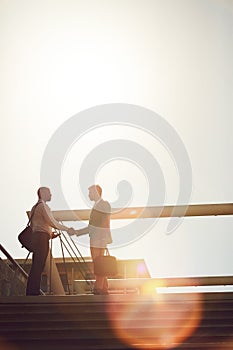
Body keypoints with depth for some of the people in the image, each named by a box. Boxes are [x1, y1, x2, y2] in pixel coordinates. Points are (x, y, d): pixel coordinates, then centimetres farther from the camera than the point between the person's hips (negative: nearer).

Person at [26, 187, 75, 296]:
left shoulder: (35, 207, 22)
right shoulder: (43, 206, -7)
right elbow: (52, 222, -16)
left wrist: (50, 233, 25)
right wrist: (67, 229, -11)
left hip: (36, 236, 10)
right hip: (42, 236, -10)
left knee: (37, 266, 9)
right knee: (38, 265, -11)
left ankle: (31, 291, 9)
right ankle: (33, 291, -13)